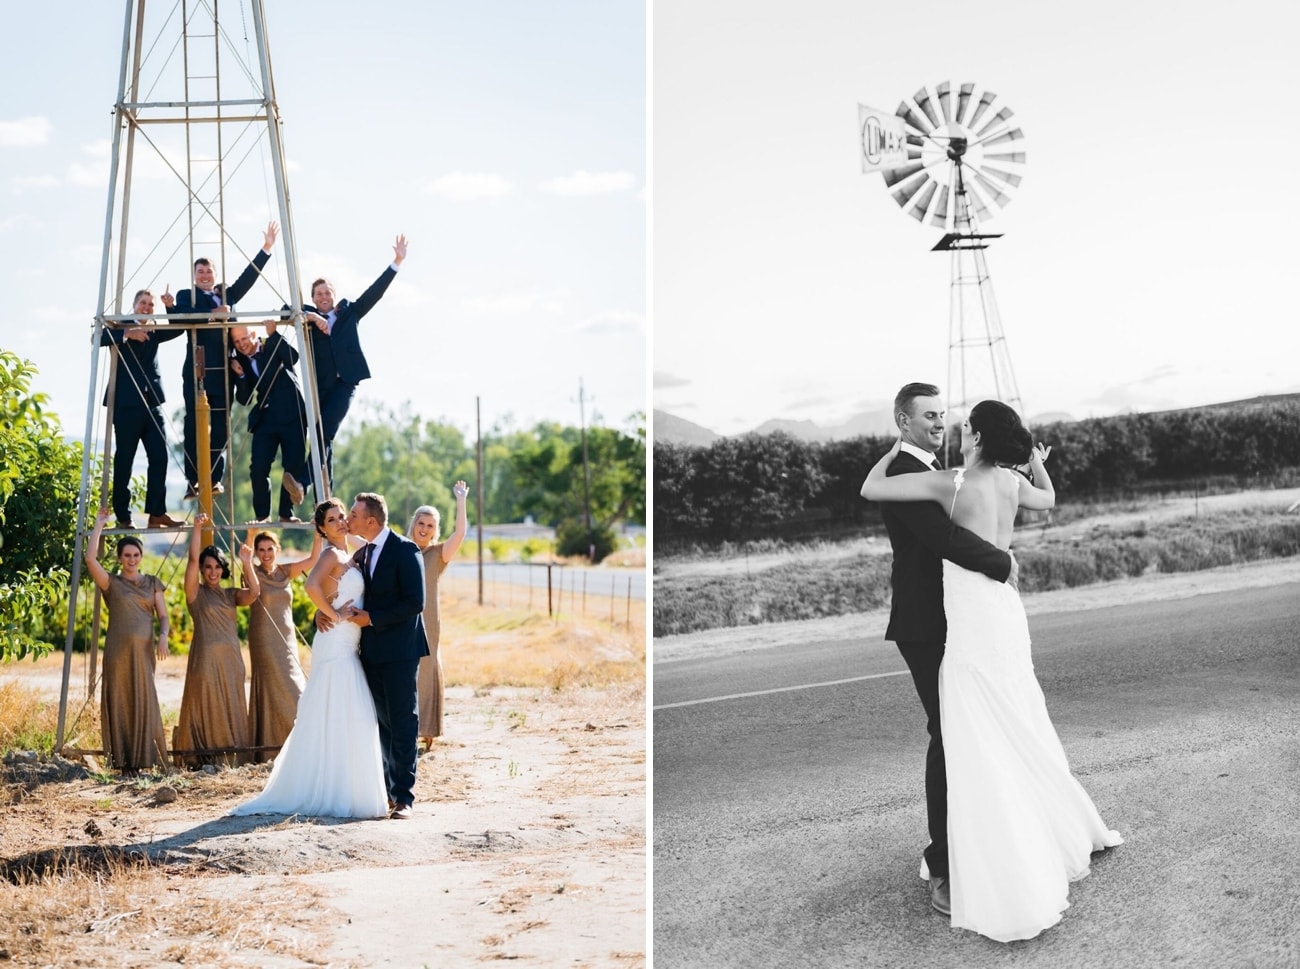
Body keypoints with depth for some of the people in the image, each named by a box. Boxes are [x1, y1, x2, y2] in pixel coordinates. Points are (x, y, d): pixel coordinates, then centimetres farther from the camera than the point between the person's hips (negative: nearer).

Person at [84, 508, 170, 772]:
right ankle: (123, 761, -2)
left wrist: (163, 636, -11)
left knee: (144, 702, -2)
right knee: (119, 703, -3)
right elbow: (90, 558, -9)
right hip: (118, 650, -2)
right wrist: (99, 523, -1)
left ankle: (143, 758, 2)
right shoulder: (111, 582, 6)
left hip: (144, 651, 2)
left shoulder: (152, 583, 14)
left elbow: (163, 615, 10)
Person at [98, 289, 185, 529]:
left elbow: (179, 328, 6)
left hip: (152, 403, 5)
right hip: (126, 403, -5)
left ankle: (157, 513, -1)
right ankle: (123, 517, 2)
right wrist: (128, 334, -27)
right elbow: (100, 338, -16)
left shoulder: (153, 332, 17)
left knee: (159, 457, -2)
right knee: (124, 460, -1)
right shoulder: (120, 327, 3)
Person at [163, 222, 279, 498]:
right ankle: (193, 481, -6)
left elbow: (248, 276, 15)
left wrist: (266, 248, 9)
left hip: (223, 370, 4)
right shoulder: (186, 296, 7)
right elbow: (182, 318, -13)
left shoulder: (227, 295, 20)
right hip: (197, 371, -4)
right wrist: (212, 314, -27)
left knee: (221, 426, 1)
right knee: (194, 424, -5)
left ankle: (215, 478, 3)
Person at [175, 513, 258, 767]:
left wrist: (247, 564, -10)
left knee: (231, 710, 6)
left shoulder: (230, 594, 13)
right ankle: (205, 759, -2)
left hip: (231, 659, 5)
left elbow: (254, 592, -4)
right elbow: (192, 558, -9)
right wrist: (197, 528, -11)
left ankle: (232, 757, 9)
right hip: (205, 658, -5)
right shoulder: (196, 592, 2)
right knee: (206, 709, -4)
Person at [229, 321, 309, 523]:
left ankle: (286, 513, 5)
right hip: (265, 419, 3)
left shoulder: (274, 346, 3)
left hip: (292, 415, -3)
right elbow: (244, 399, 6)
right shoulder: (241, 361, 11)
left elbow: (293, 358, -19)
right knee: (258, 468, -9)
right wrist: (240, 376, -9)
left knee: (294, 465, -6)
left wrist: (273, 335, -20)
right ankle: (262, 515, 0)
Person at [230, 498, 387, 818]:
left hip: (346, 649, 9)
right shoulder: (331, 555, -11)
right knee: (338, 719, -7)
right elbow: (312, 586, -29)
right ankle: (334, 795, -2)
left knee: (340, 720, 12)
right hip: (336, 645, -9)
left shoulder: (347, 558, 16)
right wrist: (333, 615, -18)